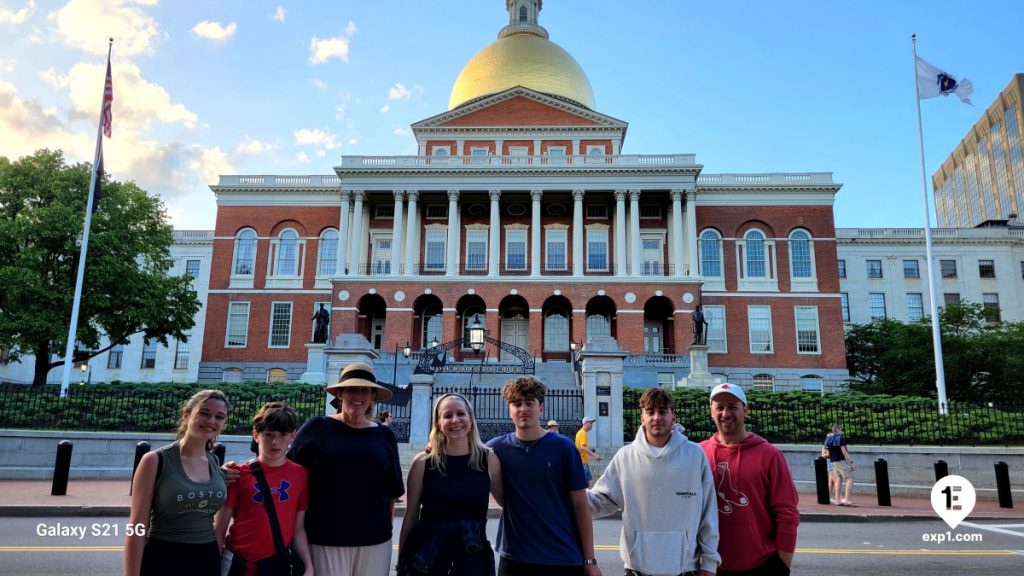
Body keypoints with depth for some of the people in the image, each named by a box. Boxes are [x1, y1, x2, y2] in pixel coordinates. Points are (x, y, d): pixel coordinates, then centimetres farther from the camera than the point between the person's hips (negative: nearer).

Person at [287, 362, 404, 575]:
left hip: (375, 540, 2)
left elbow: (392, 492, 12)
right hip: (324, 539, -2)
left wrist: (386, 528, 12)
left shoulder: (384, 435, 6)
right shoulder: (316, 428, -2)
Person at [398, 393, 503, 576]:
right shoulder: (423, 462, -7)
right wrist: (401, 561, 4)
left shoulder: (488, 459, -5)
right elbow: (411, 516, 0)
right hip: (425, 555, 0)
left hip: (472, 554, 1)